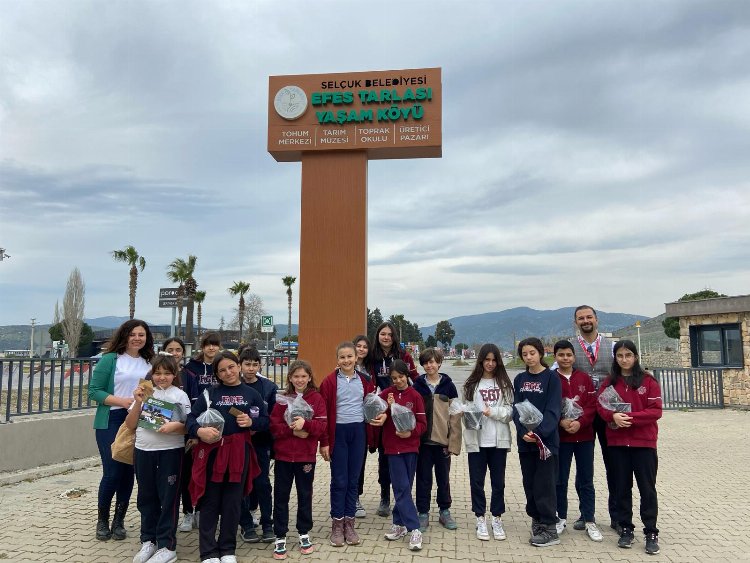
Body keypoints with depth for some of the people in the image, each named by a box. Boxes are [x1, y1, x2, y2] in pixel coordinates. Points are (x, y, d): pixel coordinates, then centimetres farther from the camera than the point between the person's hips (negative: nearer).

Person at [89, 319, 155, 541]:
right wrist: (121, 401, -19)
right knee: (112, 473, -4)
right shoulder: (110, 359, -6)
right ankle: (102, 520, 18)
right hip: (111, 422, -4)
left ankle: (119, 520, 23)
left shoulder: (149, 362, 7)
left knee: (128, 473, 8)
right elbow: (94, 391, -8)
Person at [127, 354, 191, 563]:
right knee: (146, 497, 14)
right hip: (143, 451, 4)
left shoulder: (180, 396, -3)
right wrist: (138, 402, -9)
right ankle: (148, 541, 29)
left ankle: (167, 546, 12)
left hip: (170, 451, -4)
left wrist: (175, 426, -22)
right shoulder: (144, 393, 6)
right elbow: (131, 425, 4)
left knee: (168, 498, 2)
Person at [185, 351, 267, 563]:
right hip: (212, 451, -1)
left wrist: (251, 422, -11)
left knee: (233, 502, 9)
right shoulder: (209, 393, 3)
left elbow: (265, 421, 9)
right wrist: (199, 431, -24)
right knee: (210, 502, 5)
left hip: (239, 452, 1)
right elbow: (191, 418, -4)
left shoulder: (251, 394, 6)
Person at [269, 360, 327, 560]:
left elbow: (322, 426, -9)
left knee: (305, 495, 12)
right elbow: (274, 426, -5)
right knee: (281, 496, 6)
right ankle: (280, 537, 18)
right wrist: (292, 430, -20)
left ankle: (304, 534, 28)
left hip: (306, 456, 0)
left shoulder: (317, 398, -2)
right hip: (283, 456, 1)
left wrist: (305, 423, -26)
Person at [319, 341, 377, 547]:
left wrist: (382, 414, -4)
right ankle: (337, 525, 15)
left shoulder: (364, 380, 4)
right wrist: (324, 442, -8)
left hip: (358, 432, 3)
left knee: (353, 480, 9)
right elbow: (323, 413, -6)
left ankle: (349, 523, 20)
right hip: (338, 432, -3)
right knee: (339, 481, 2)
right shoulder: (330, 381, -7)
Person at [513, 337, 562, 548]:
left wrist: (539, 433, -24)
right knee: (529, 483, 11)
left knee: (544, 484, -2)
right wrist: (524, 432, -15)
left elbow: (553, 410, -12)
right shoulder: (519, 379, 8)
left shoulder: (552, 378, -5)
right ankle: (536, 520, 26)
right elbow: (517, 408, 2)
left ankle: (550, 529, 7)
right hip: (525, 440, 5)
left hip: (546, 439, -4)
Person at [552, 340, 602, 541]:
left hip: (584, 436, 1)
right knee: (560, 480, 9)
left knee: (586, 481, 9)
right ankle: (561, 518, 22)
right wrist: (561, 422, -19)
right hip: (560, 437, -1)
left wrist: (580, 422, -15)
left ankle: (589, 521, 18)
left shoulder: (584, 378, 4)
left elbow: (592, 405, -2)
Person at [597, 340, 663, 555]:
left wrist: (629, 417, -19)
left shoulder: (648, 381, -4)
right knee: (622, 488, 10)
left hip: (644, 442, -3)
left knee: (647, 488, 4)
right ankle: (626, 529, 22)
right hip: (617, 443, 3)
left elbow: (655, 411, -9)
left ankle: (651, 533, 15)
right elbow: (601, 407, 2)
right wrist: (613, 416, -19)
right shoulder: (609, 382, 6)